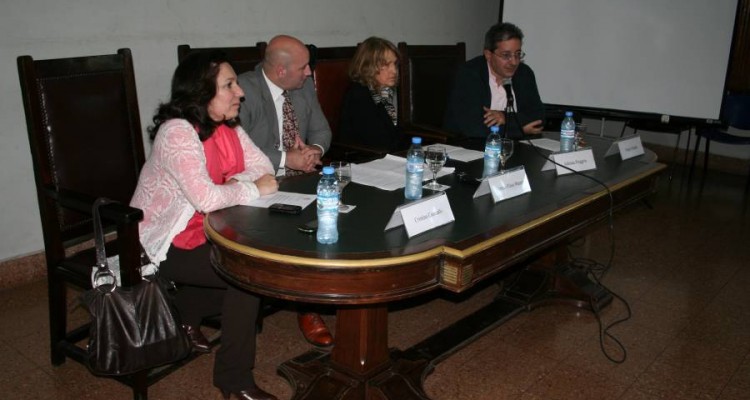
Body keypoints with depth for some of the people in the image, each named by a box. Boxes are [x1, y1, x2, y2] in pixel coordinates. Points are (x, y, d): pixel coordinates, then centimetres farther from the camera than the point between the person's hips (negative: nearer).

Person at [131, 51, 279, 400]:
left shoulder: (227, 126, 0)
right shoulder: (177, 132, -26)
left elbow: (262, 166, -1)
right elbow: (207, 198, -36)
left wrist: (236, 183, -21)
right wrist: (253, 189, -21)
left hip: (205, 228, 8)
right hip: (165, 242, -8)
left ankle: (185, 309, 17)